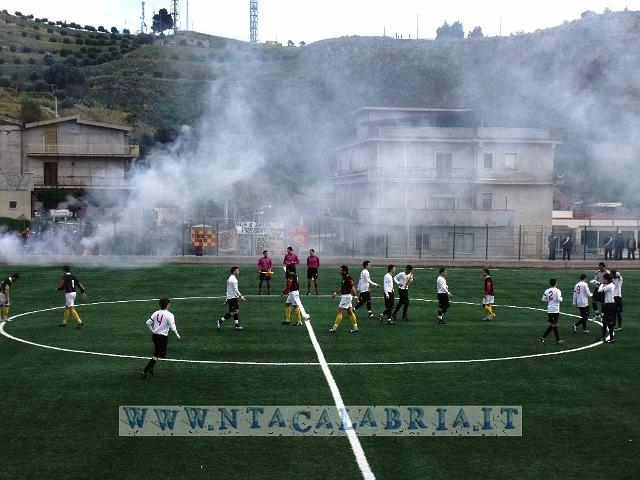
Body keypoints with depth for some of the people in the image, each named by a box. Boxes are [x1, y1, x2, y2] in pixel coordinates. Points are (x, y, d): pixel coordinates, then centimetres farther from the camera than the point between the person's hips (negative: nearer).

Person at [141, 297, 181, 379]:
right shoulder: (169, 315, -12)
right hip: (163, 336, -7)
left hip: (154, 335, 7)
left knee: (157, 353, 23)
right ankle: (145, 371, -9)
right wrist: (178, 336, 1)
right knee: (157, 355, -3)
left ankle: (150, 368, 20)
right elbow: (172, 327, -14)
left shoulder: (156, 313, 5)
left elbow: (148, 323, 5)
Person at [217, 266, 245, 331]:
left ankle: (237, 325, 10)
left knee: (236, 311, 9)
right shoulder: (233, 279, -15)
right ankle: (220, 321, -3)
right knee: (232, 312, -7)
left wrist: (226, 300, 22)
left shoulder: (230, 279, 16)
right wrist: (241, 297, -14)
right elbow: (236, 290, -20)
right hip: (232, 298, -10)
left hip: (231, 297, 10)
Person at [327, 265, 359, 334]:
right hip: (344, 296, 10)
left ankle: (334, 328, 1)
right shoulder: (344, 278, 11)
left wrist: (354, 296, -35)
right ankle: (355, 328, 16)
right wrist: (335, 293, 24)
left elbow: (353, 287, -27)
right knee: (350, 312, 12)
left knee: (339, 312, -4)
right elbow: (341, 287, 24)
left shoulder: (348, 278, -19)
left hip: (346, 296, -10)